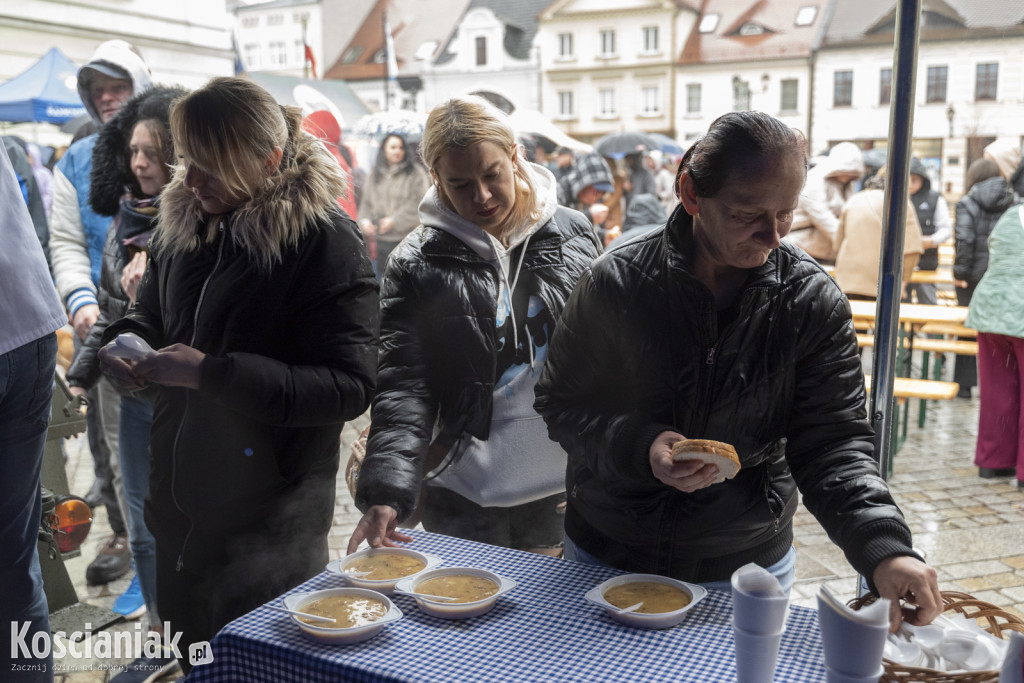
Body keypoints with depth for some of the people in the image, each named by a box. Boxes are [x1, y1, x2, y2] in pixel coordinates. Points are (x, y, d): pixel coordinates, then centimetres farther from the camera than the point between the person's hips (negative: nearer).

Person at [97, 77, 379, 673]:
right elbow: (151, 313, 21)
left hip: (270, 519, -6)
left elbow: (349, 387, -23)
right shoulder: (184, 221, 4)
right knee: (194, 657, 23)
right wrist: (123, 340, -3)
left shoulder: (327, 242, -17)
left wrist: (211, 373, -26)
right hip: (179, 497, 7)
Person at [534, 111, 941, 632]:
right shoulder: (616, 282, -16)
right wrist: (640, 446, -26)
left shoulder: (813, 301, -12)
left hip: (748, 566, 1)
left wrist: (885, 549, -31)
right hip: (608, 553, 0)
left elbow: (833, 443, -14)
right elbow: (560, 404, -8)